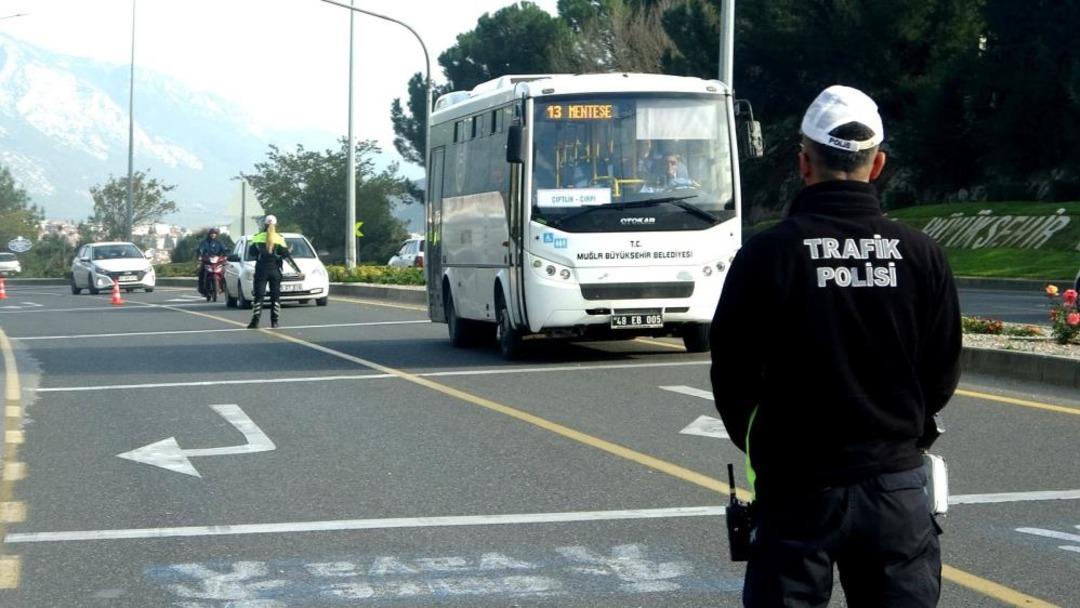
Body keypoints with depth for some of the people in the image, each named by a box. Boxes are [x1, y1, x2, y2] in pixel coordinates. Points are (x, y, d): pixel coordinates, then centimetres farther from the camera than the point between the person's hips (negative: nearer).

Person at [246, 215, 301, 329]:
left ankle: (255, 321, -10)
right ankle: (274, 321, 3)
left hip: (261, 270, 0)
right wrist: (298, 270, -2)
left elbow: (251, 253, 4)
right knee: (275, 296, 8)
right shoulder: (279, 239, -1)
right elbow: (287, 256, -4)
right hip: (275, 271, 0)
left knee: (258, 296, 0)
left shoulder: (257, 238, 0)